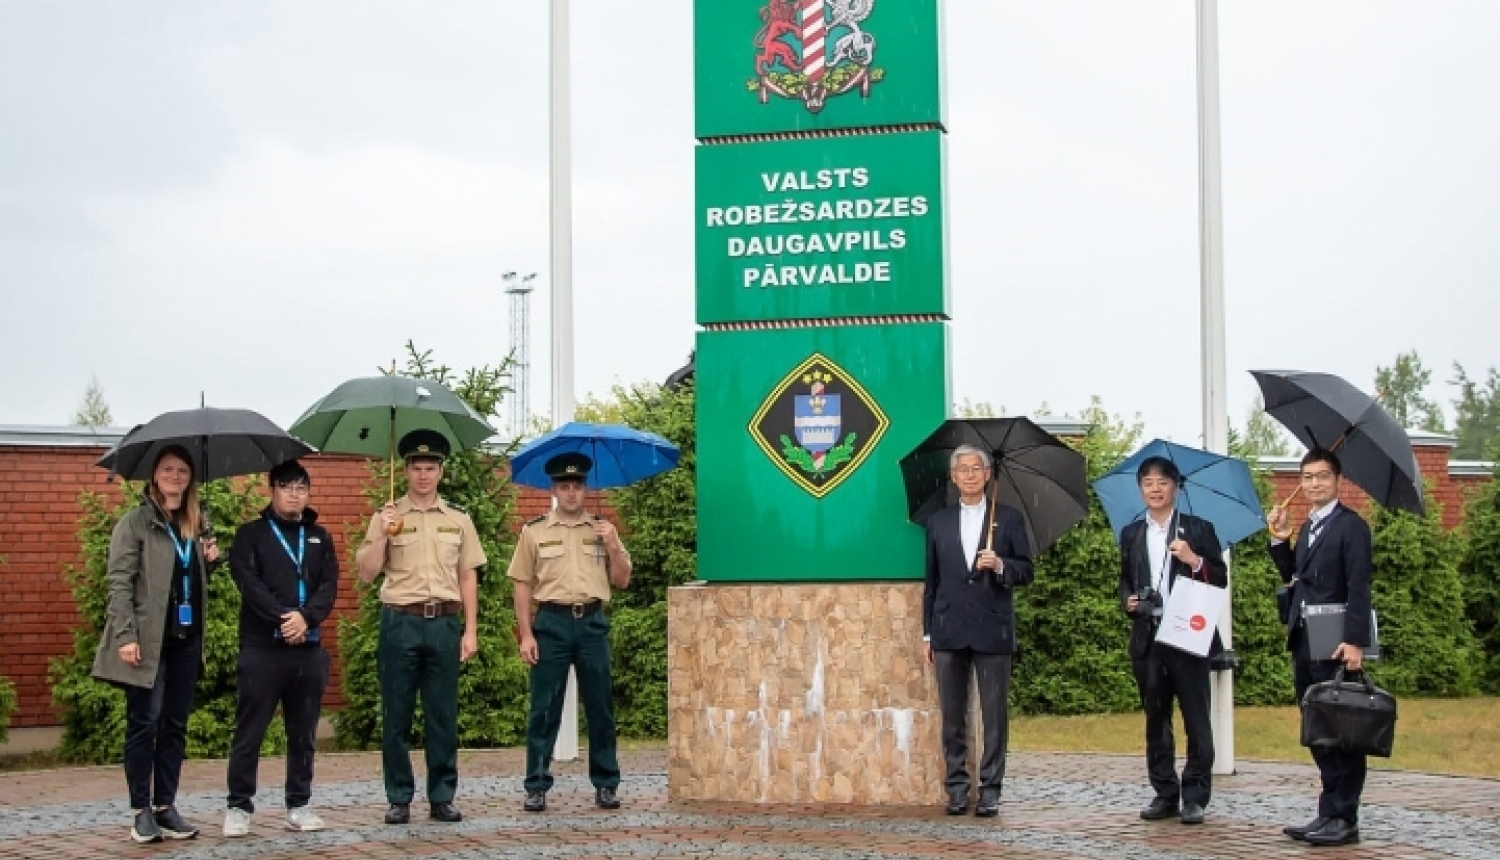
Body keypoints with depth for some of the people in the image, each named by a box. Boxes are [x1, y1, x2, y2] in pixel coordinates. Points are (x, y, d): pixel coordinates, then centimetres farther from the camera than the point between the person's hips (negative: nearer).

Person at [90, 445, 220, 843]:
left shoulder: (196, 524, 14)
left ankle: (165, 806, 14)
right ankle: (141, 810, 4)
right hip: (148, 640, -6)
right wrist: (126, 635, -19)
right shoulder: (135, 522, -4)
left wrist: (209, 560, 3)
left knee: (175, 725, 8)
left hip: (186, 640, 6)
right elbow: (119, 581, -11)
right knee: (143, 723, -3)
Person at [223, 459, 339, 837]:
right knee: (250, 732, -1)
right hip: (262, 647, -3)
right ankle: (239, 806, 5)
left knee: (303, 733, 8)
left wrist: (306, 617, -15)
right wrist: (283, 619, -19)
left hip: (309, 648, 3)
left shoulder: (319, 537, 14)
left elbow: (329, 586, 3)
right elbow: (248, 583, -9)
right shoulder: (251, 534, 5)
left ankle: (299, 805, 15)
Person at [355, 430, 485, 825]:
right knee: (396, 715, 3)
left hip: (444, 624, 1)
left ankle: (442, 797, 12)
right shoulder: (387, 517, 4)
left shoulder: (458, 520, 10)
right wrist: (383, 534, -14)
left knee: (443, 715, 4)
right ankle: (399, 799, 10)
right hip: (400, 622, -1)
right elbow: (366, 573, 0)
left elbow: (468, 577, 10)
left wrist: (470, 631, 4)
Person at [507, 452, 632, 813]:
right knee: (544, 709, 0)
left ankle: (606, 784, 13)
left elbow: (622, 581, 10)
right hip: (551, 623, -2)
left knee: (600, 708, 5)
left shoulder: (602, 530, 11)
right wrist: (526, 634, -5)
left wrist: (612, 547, -6)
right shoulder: (534, 532, 5)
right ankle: (537, 787, 5)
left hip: (593, 624, 2)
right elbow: (522, 585, 3)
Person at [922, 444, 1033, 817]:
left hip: (992, 630, -2)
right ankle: (956, 787, 11)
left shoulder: (1009, 518, 6)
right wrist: (928, 632, 8)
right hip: (949, 631, 2)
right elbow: (931, 580, 12)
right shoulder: (938, 522, 11)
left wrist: (1000, 566, -16)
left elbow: (1026, 570, 5)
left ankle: (990, 789, 5)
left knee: (995, 714, 0)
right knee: (952, 714, 4)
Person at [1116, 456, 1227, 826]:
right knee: (1156, 719, 8)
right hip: (1147, 638, 4)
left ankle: (1195, 797, 2)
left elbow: (1220, 579, 0)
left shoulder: (1199, 529, 3)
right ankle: (1165, 794, 15)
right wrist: (1127, 600, 0)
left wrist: (1194, 561, -18)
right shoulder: (1131, 535, 13)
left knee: (1196, 720, -2)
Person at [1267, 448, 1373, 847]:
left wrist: (1355, 641, -22)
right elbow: (1293, 576, 17)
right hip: (1303, 644, 8)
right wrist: (1277, 537, 8)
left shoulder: (1351, 526, -8)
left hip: (1335, 645, -8)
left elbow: (1358, 588, -15)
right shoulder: (1308, 527, 18)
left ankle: (1343, 819, 1)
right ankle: (1329, 814, 15)